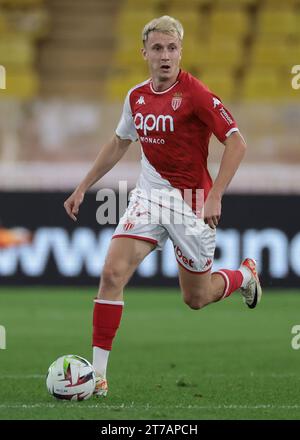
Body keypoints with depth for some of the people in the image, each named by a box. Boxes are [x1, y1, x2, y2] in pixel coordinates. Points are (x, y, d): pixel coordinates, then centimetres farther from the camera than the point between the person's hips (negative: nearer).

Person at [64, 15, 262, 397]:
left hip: (192, 204, -4)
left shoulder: (194, 94, -15)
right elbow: (118, 144, 19)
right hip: (148, 195, 4)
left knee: (196, 298, 8)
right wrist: (82, 188, 17)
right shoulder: (136, 97, 3)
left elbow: (236, 143, -16)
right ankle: (97, 374, -13)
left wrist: (214, 196, -23)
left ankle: (246, 274, 42)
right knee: (113, 271, -16)